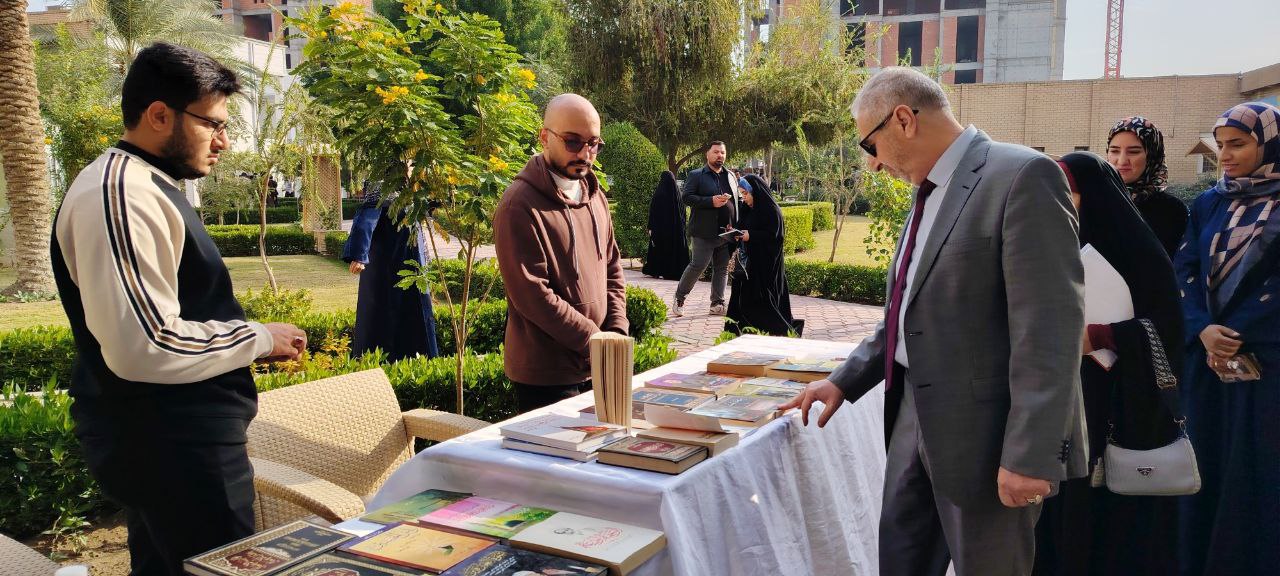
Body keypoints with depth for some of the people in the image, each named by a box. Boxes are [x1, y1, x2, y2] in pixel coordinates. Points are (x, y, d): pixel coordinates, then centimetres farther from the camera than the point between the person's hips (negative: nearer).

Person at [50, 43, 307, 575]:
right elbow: (144, 345, -30)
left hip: (168, 436, 11)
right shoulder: (118, 194, -20)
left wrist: (250, 339, 14)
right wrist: (257, 338, -16)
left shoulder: (146, 187, 15)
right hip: (170, 444, -11)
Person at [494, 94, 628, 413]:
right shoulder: (520, 206, -15)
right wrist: (594, 341, -15)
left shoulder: (595, 197, 10)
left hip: (594, 368, 7)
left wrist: (616, 333, 0)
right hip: (545, 375, -7)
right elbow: (531, 295, -20)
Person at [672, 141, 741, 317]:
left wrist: (735, 225, 5)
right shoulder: (696, 175, 0)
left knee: (722, 268, 8)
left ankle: (717, 303, 15)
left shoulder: (731, 176, 16)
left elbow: (738, 199, 21)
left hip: (726, 231, 6)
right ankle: (679, 298, 8)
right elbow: (686, 197, -10)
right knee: (698, 265, -8)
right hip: (705, 230, -6)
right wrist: (711, 201, -19)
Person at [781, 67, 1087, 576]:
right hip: (916, 417, 8)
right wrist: (844, 381, 13)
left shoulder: (1022, 176, -16)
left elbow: (1050, 326, -21)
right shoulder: (930, 193, 12)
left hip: (984, 430, -8)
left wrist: (1029, 455, -22)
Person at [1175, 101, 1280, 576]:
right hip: (1207, 361, 4)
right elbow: (1184, 271, 1)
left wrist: (1237, 335, -17)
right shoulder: (1208, 204, 10)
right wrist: (1203, 330, -14)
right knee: (1208, 469, 10)